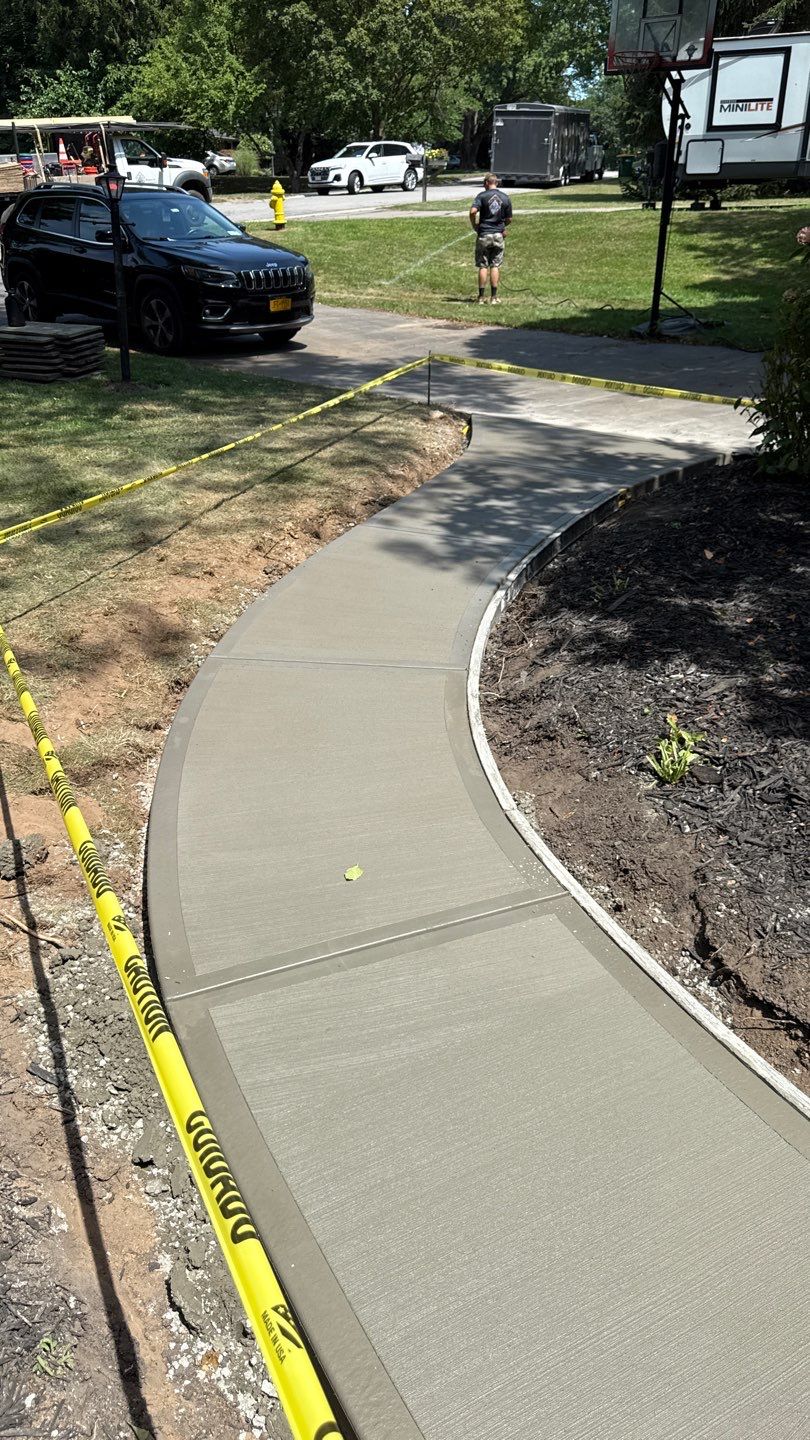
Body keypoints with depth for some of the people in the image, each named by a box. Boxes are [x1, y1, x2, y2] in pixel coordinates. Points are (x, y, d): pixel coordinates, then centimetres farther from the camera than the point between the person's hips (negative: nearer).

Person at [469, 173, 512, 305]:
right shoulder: (505, 198, 6)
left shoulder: (482, 195, -4)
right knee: (495, 266, 7)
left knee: (483, 266, 3)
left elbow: (473, 211, -17)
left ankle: (481, 297, 1)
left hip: (484, 234, -2)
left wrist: (475, 226, -3)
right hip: (499, 235, 2)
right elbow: (509, 220, 8)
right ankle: (494, 297, 4)